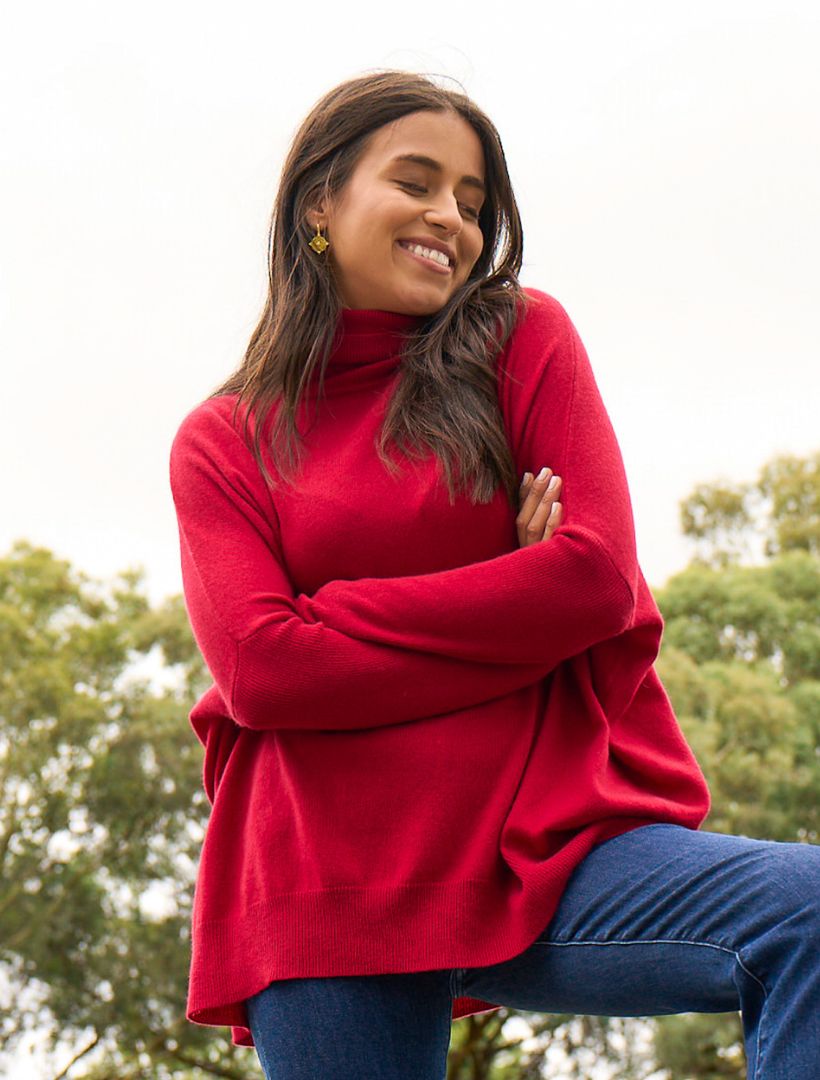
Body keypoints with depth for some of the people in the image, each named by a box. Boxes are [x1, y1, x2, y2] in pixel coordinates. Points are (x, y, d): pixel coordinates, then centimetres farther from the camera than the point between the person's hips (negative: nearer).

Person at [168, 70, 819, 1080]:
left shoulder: (525, 341, 10)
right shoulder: (222, 442, 10)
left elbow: (598, 578, -3)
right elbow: (259, 669, -6)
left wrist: (337, 616, -2)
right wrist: (514, 615, -5)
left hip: (542, 840, 0)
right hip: (323, 898, 1)